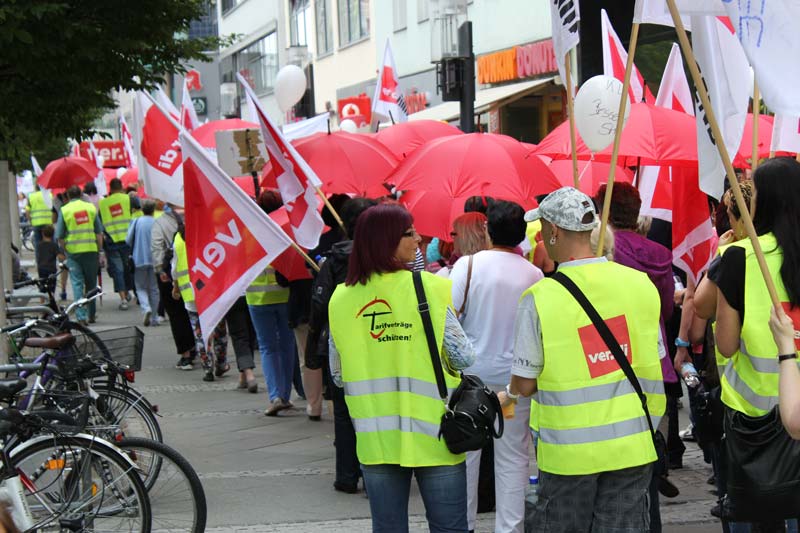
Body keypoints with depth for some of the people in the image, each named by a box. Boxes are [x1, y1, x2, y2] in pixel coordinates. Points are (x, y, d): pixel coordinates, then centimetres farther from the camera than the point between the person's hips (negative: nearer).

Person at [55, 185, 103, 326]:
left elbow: (59, 236, -3)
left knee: (77, 284, 0)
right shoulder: (91, 207, 4)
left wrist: (64, 251, 11)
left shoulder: (64, 210, -2)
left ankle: (81, 316, -8)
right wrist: (100, 251, 11)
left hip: (73, 251, -2)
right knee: (91, 283, 14)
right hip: (91, 250, 2)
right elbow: (99, 233, 4)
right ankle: (91, 314, 22)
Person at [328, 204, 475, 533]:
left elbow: (338, 376, 7)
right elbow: (463, 359, -9)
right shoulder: (431, 288, -12)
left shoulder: (341, 299, -1)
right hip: (433, 436, -3)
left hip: (374, 440, 3)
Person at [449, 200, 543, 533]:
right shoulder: (534, 274, -4)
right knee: (512, 457, 8)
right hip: (516, 376, 1)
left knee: (465, 451, 11)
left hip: (471, 372, -1)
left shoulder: (468, 264, -10)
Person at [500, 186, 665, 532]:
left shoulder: (540, 297, -13)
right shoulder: (639, 283, -2)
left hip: (569, 448, -3)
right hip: (631, 443, 3)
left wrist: (509, 395, 13)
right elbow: (652, 364, 6)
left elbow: (524, 383, -9)